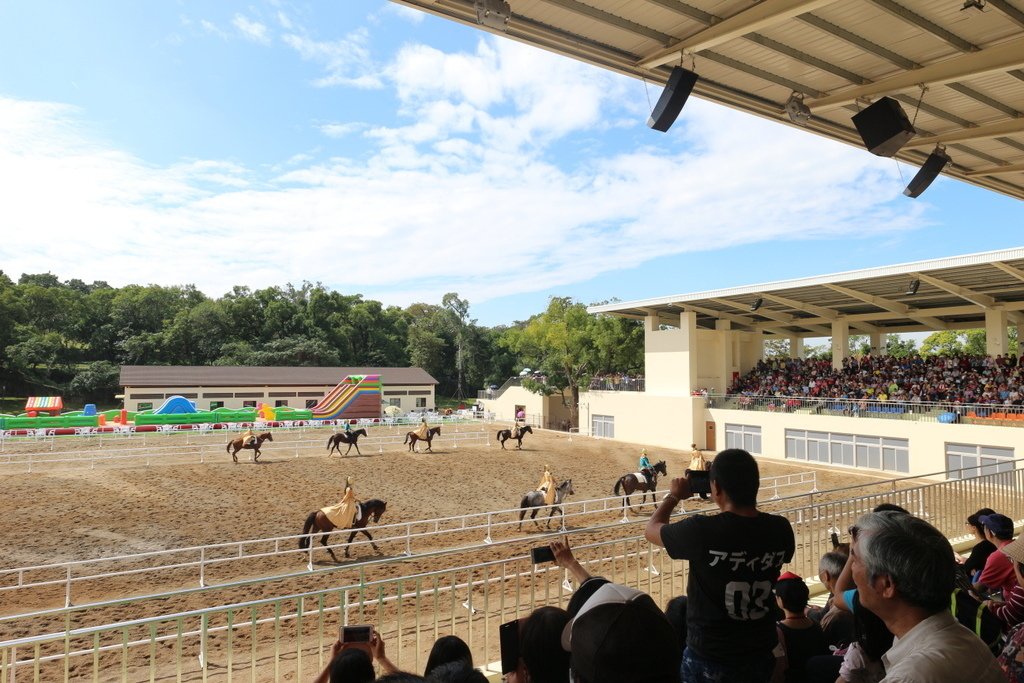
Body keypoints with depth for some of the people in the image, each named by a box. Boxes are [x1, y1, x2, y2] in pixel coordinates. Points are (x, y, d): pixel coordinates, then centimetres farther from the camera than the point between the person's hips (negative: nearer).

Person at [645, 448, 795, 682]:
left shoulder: (701, 531, -25)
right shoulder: (781, 529, -13)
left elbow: (652, 529, -5)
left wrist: (674, 496, 10)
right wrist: (746, 499, 10)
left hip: (709, 661, -4)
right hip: (761, 656, 4)